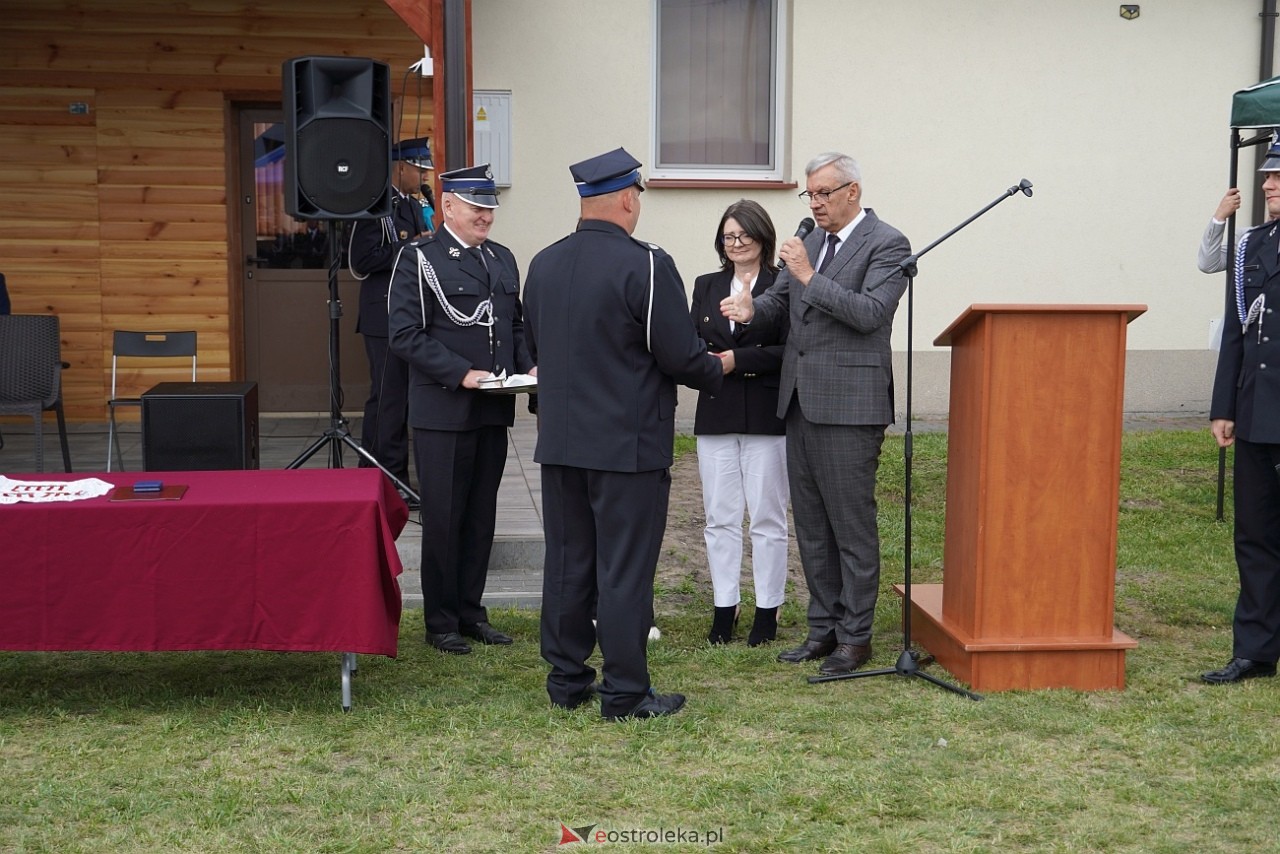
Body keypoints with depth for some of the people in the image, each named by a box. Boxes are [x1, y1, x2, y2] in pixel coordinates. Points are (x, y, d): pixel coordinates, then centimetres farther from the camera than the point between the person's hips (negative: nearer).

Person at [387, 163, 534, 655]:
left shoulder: (503, 259, 14)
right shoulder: (419, 259, -6)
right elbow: (405, 336, -13)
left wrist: (528, 366, 2)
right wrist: (462, 374, -20)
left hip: (493, 411, 6)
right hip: (443, 412, -6)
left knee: (481, 517, 12)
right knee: (443, 518, 1)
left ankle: (471, 612, 24)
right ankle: (441, 622, 12)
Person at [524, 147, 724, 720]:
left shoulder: (543, 264, 5)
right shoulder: (645, 265, -16)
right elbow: (680, 357, -14)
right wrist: (717, 370, 6)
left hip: (560, 441, 6)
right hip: (628, 446, -6)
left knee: (567, 564, 14)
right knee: (624, 571, 1)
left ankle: (567, 681, 23)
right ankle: (624, 694, 8)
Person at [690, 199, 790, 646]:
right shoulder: (706, 286, 14)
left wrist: (738, 359, -17)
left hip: (766, 415, -4)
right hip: (715, 414, 5)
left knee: (767, 517, 3)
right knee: (719, 517, 7)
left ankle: (768, 611, 12)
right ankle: (724, 610, 15)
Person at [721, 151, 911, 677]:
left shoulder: (886, 244, -7)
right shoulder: (809, 242, 15)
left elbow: (870, 313, -18)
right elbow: (780, 302, 18)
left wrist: (809, 276, -19)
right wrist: (752, 309, -4)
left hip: (849, 405, -8)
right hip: (801, 402, 8)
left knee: (852, 524, -1)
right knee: (811, 525, 13)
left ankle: (855, 636, 9)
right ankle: (824, 627, 24)